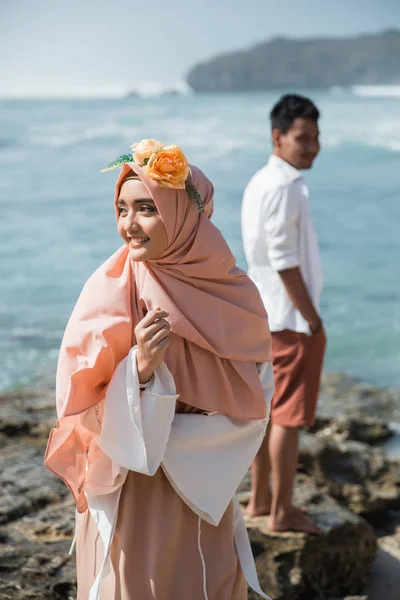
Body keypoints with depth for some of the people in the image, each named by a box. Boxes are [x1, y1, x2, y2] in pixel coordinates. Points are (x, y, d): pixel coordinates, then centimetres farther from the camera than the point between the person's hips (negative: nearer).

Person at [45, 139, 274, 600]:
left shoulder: (233, 292, -6)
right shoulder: (108, 293, -13)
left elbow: (254, 404, 0)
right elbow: (80, 410, -12)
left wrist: (177, 438, -12)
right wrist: (139, 370, -28)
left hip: (205, 496, 2)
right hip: (127, 497, -2)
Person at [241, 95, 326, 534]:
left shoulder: (260, 182, 12)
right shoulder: (283, 187, -18)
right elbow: (284, 262, -21)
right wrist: (313, 319, -15)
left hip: (264, 313, 10)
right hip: (292, 317, -10)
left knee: (266, 409, 15)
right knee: (289, 416, -2)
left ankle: (260, 499, 25)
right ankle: (282, 512, 7)